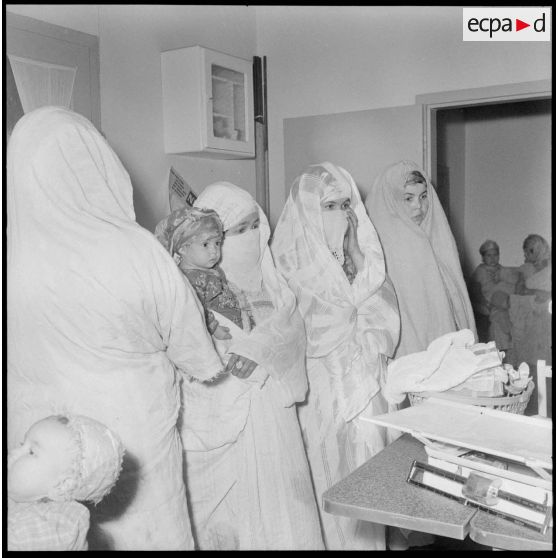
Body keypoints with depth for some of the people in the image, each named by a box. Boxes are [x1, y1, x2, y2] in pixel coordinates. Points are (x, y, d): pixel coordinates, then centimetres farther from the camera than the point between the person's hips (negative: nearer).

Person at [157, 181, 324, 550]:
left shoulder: (264, 273, 8)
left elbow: (290, 321, -3)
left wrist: (258, 347, -17)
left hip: (270, 406, 4)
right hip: (218, 419, -4)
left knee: (276, 502, 9)